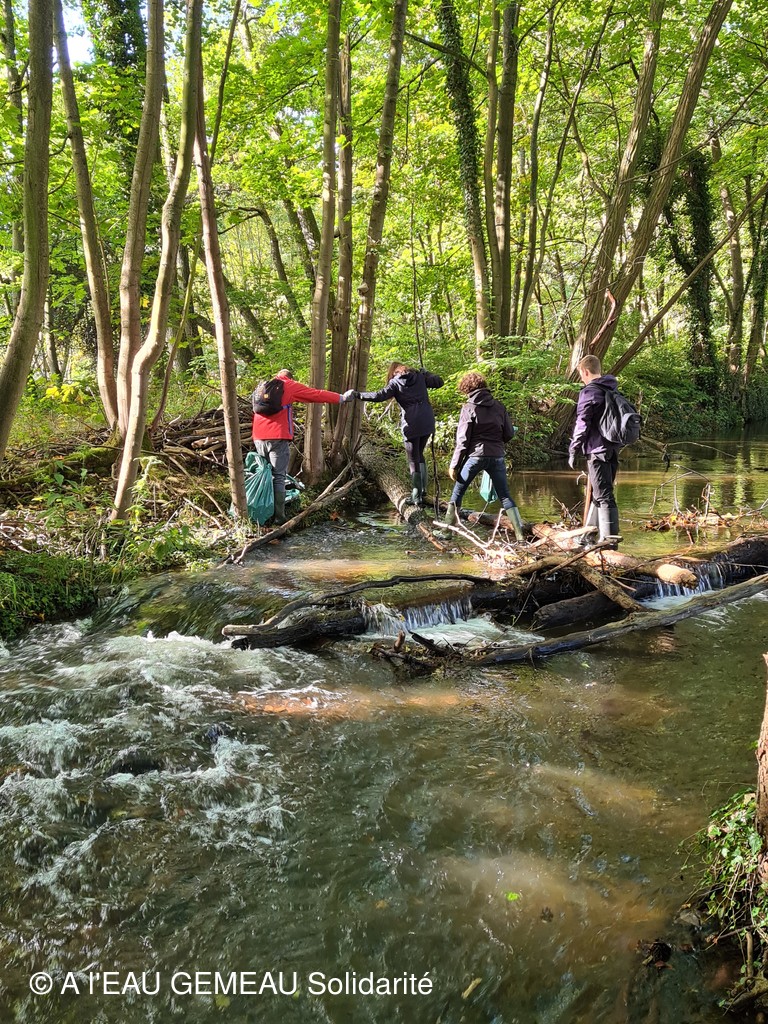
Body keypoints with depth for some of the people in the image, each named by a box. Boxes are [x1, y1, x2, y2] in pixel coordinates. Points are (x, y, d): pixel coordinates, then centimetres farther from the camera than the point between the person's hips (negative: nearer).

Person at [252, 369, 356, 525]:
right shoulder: (290, 386, 5)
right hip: (277, 436, -5)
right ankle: (278, 517, -8)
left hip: (259, 436, 5)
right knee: (278, 478, -5)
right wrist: (341, 398, 12)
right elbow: (316, 394, 6)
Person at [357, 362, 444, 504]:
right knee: (419, 454, 21)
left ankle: (417, 496, 1)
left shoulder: (395, 383, 0)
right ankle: (423, 489, 18)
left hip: (411, 424, -4)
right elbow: (439, 382, 12)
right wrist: (425, 373, 27)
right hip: (427, 422, 4)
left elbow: (379, 396, -9)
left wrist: (358, 395, 0)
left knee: (413, 460, 3)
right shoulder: (419, 376, 11)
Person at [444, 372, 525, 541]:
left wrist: (454, 465, -2)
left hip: (475, 455, -3)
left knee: (457, 493, 11)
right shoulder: (499, 407, 8)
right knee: (505, 496, 10)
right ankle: (519, 533, 3)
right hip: (497, 456, 3)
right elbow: (509, 434, 10)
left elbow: (462, 439, -6)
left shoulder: (469, 408, -2)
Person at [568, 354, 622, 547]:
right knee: (599, 494, 16)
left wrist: (573, 451, -8)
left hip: (597, 451, -9)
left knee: (603, 496, -9)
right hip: (613, 449, 9)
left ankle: (610, 538, -11)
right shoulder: (613, 391, 16)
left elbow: (582, 425, -14)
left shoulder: (589, 391, -10)